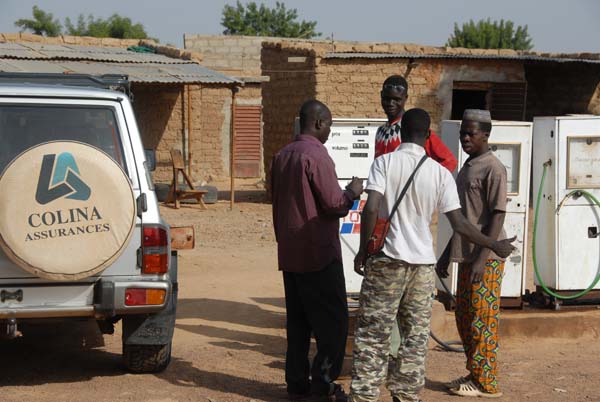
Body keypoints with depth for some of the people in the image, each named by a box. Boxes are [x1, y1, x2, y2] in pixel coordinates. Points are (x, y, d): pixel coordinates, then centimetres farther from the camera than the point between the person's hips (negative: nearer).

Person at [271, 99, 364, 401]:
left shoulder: (282, 156, 11)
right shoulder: (316, 156, -16)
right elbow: (333, 204, -16)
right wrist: (352, 192, 2)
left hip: (289, 254, 8)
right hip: (319, 252, -8)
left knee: (297, 321, 12)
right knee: (332, 321, -1)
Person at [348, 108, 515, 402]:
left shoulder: (385, 162, -5)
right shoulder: (440, 172, 0)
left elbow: (371, 208, -16)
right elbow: (459, 224, -2)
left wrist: (363, 250, -6)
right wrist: (495, 246, 10)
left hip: (386, 259, -2)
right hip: (422, 262, 2)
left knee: (373, 333, 4)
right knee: (416, 335, 11)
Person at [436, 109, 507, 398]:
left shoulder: (493, 169, -12)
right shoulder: (467, 167, 15)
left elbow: (498, 215, -17)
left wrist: (482, 258, -21)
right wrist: (447, 254, 20)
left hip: (486, 258, -9)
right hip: (466, 255, 9)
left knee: (482, 320, -4)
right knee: (464, 317, 13)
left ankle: (485, 382, 4)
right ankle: (474, 374, 22)